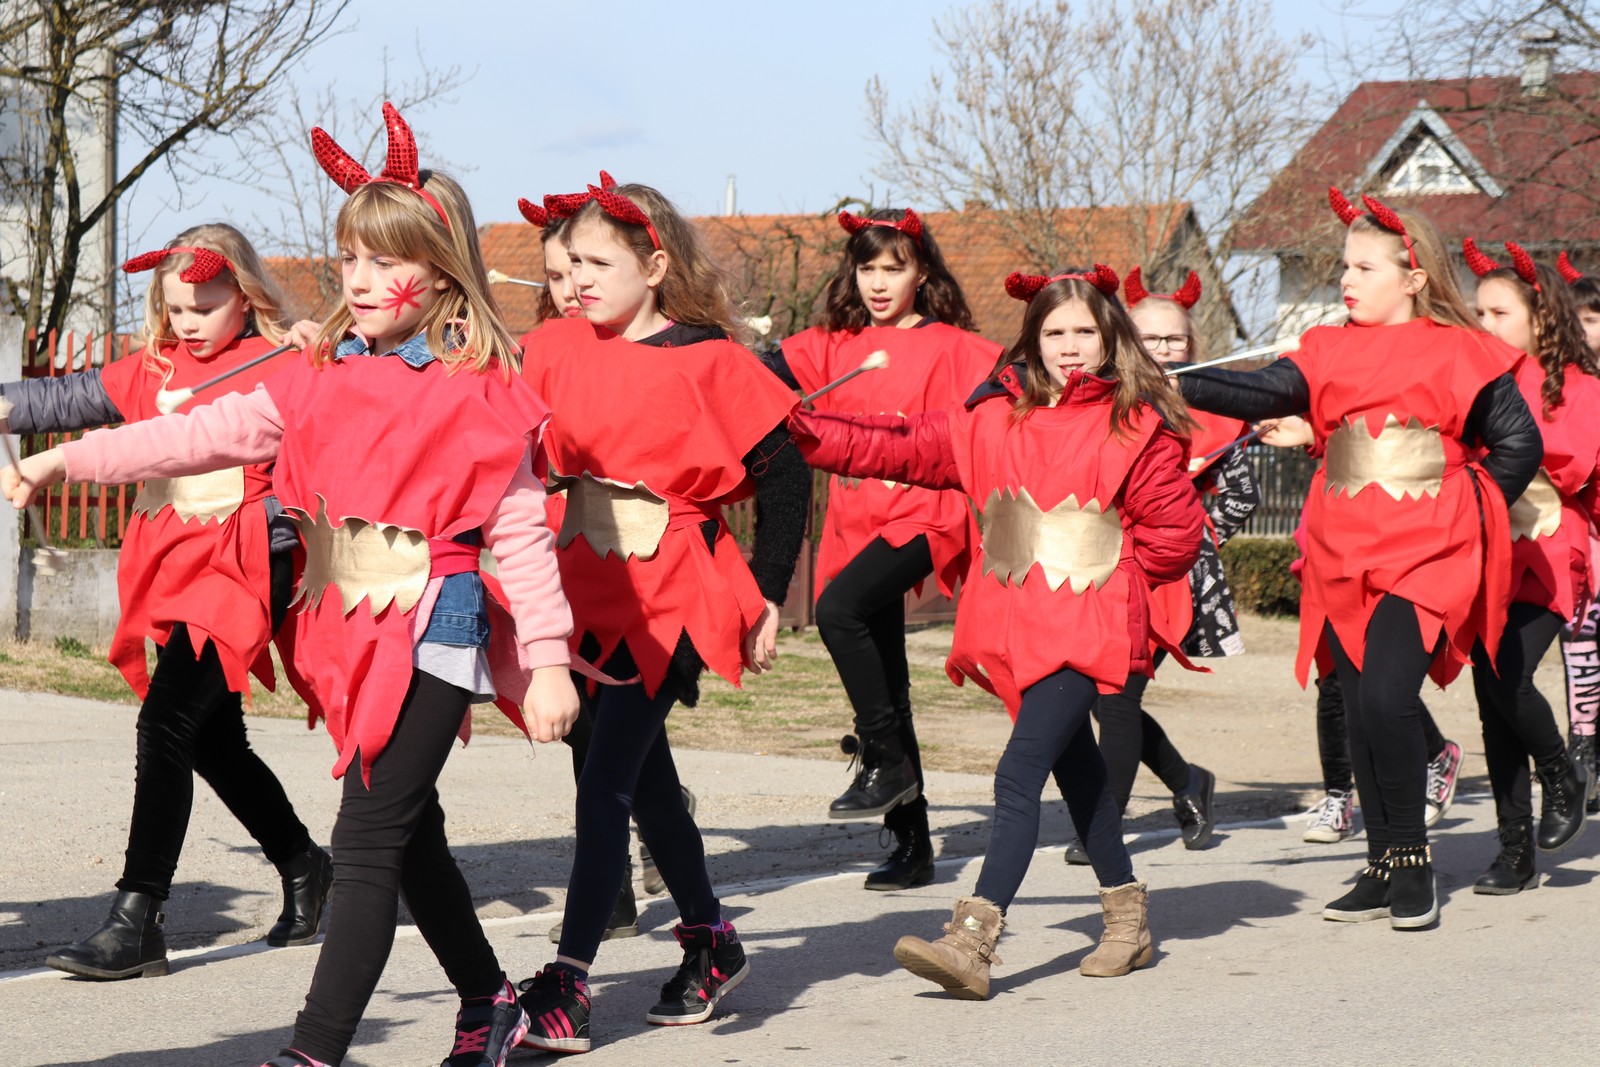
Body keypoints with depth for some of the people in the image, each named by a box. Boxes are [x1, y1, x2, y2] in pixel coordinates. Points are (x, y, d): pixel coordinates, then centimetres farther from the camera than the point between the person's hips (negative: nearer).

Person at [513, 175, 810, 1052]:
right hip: (596, 590, 6)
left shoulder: (706, 363, -10)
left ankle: (566, 985, -10)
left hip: (673, 593, -6)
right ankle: (710, 941, 34)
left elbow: (784, 476, -5)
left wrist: (767, 599, -5)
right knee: (643, 777, 16)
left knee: (605, 782, -11)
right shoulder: (556, 350, 4)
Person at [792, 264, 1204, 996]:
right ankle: (1127, 918, 32)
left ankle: (973, 941, -24)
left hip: (1087, 632, -6)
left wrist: (1109, 575, 5)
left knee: (1019, 774, -17)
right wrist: (801, 433, -7)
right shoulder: (993, 418, 7)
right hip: (1014, 628, 6)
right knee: (1077, 771, 17)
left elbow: (1175, 531, 0)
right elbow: (902, 447, 3)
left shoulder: (1136, 426, -4)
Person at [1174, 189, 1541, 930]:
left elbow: (1519, 445, 2)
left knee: (1387, 697, -18)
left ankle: (1412, 862, -3)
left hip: (1427, 559, -5)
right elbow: (1262, 395, -4)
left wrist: (1469, 511, 2)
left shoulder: (1460, 354, 0)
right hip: (1345, 561, 5)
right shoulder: (1330, 353, 11)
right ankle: (1383, 870, 17)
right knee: (1360, 712, 6)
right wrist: (1168, 382, -15)